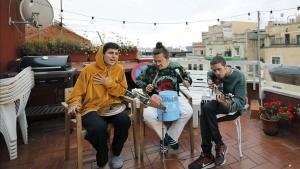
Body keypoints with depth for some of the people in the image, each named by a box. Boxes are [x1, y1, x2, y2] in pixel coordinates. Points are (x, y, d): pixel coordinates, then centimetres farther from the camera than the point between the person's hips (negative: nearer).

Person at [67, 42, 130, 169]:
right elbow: (78, 91, 2)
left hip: (112, 106, 3)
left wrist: (108, 83, -10)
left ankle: (116, 153, 4)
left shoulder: (119, 69, 5)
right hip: (92, 108, -2)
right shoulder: (89, 69, -2)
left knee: (124, 120, -28)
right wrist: (75, 104, -17)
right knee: (99, 127, -33)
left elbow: (122, 91, 4)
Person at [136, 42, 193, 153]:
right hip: (156, 98, -1)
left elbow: (187, 78, 12)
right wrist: (146, 88, -14)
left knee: (188, 111, -26)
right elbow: (138, 81, 6)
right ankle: (166, 136, -1)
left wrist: (187, 81, -12)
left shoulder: (176, 67, -3)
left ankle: (169, 137, -4)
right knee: (147, 115, -30)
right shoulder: (150, 69, -6)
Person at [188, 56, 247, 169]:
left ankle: (220, 145, -16)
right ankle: (207, 155, -22)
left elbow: (240, 101, -26)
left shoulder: (239, 77, -21)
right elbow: (209, 74, 22)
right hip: (223, 100, 6)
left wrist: (226, 104, -48)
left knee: (206, 108, -32)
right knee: (205, 110, -28)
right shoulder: (218, 72, -4)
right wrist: (210, 80, -2)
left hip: (236, 104, -5)